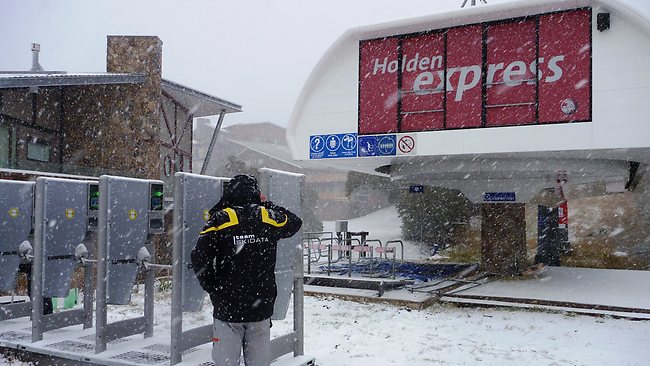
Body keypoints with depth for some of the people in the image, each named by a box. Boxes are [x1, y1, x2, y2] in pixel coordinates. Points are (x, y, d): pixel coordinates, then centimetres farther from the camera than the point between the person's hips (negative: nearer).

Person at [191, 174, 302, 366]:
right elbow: (294, 222, 20)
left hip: (227, 307, -2)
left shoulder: (221, 219, -7)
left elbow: (199, 256, -14)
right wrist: (267, 205, 25)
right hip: (261, 306, 2)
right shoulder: (267, 217, 0)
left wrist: (211, 288, -2)